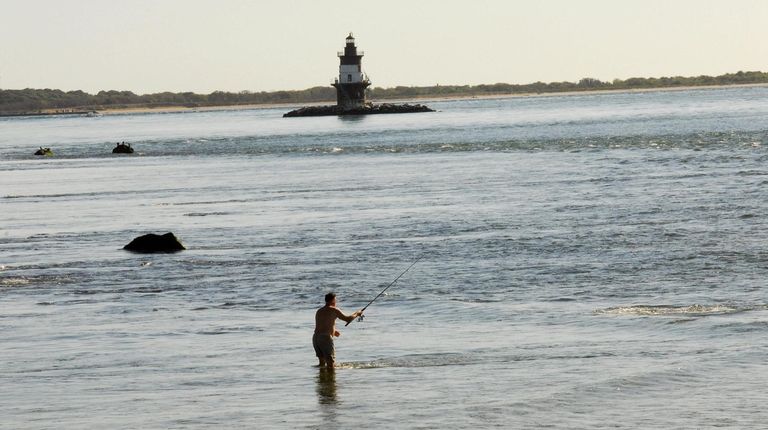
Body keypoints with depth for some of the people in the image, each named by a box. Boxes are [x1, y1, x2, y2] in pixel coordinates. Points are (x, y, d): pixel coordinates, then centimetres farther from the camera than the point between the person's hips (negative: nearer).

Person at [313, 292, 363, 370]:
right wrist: (357, 313, 15)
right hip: (325, 338, -7)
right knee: (330, 362, -7)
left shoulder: (319, 311, 22)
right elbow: (348, 319, -3)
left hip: (315, 337, 7)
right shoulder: (333, 310, -1)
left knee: (322, 362, 16)